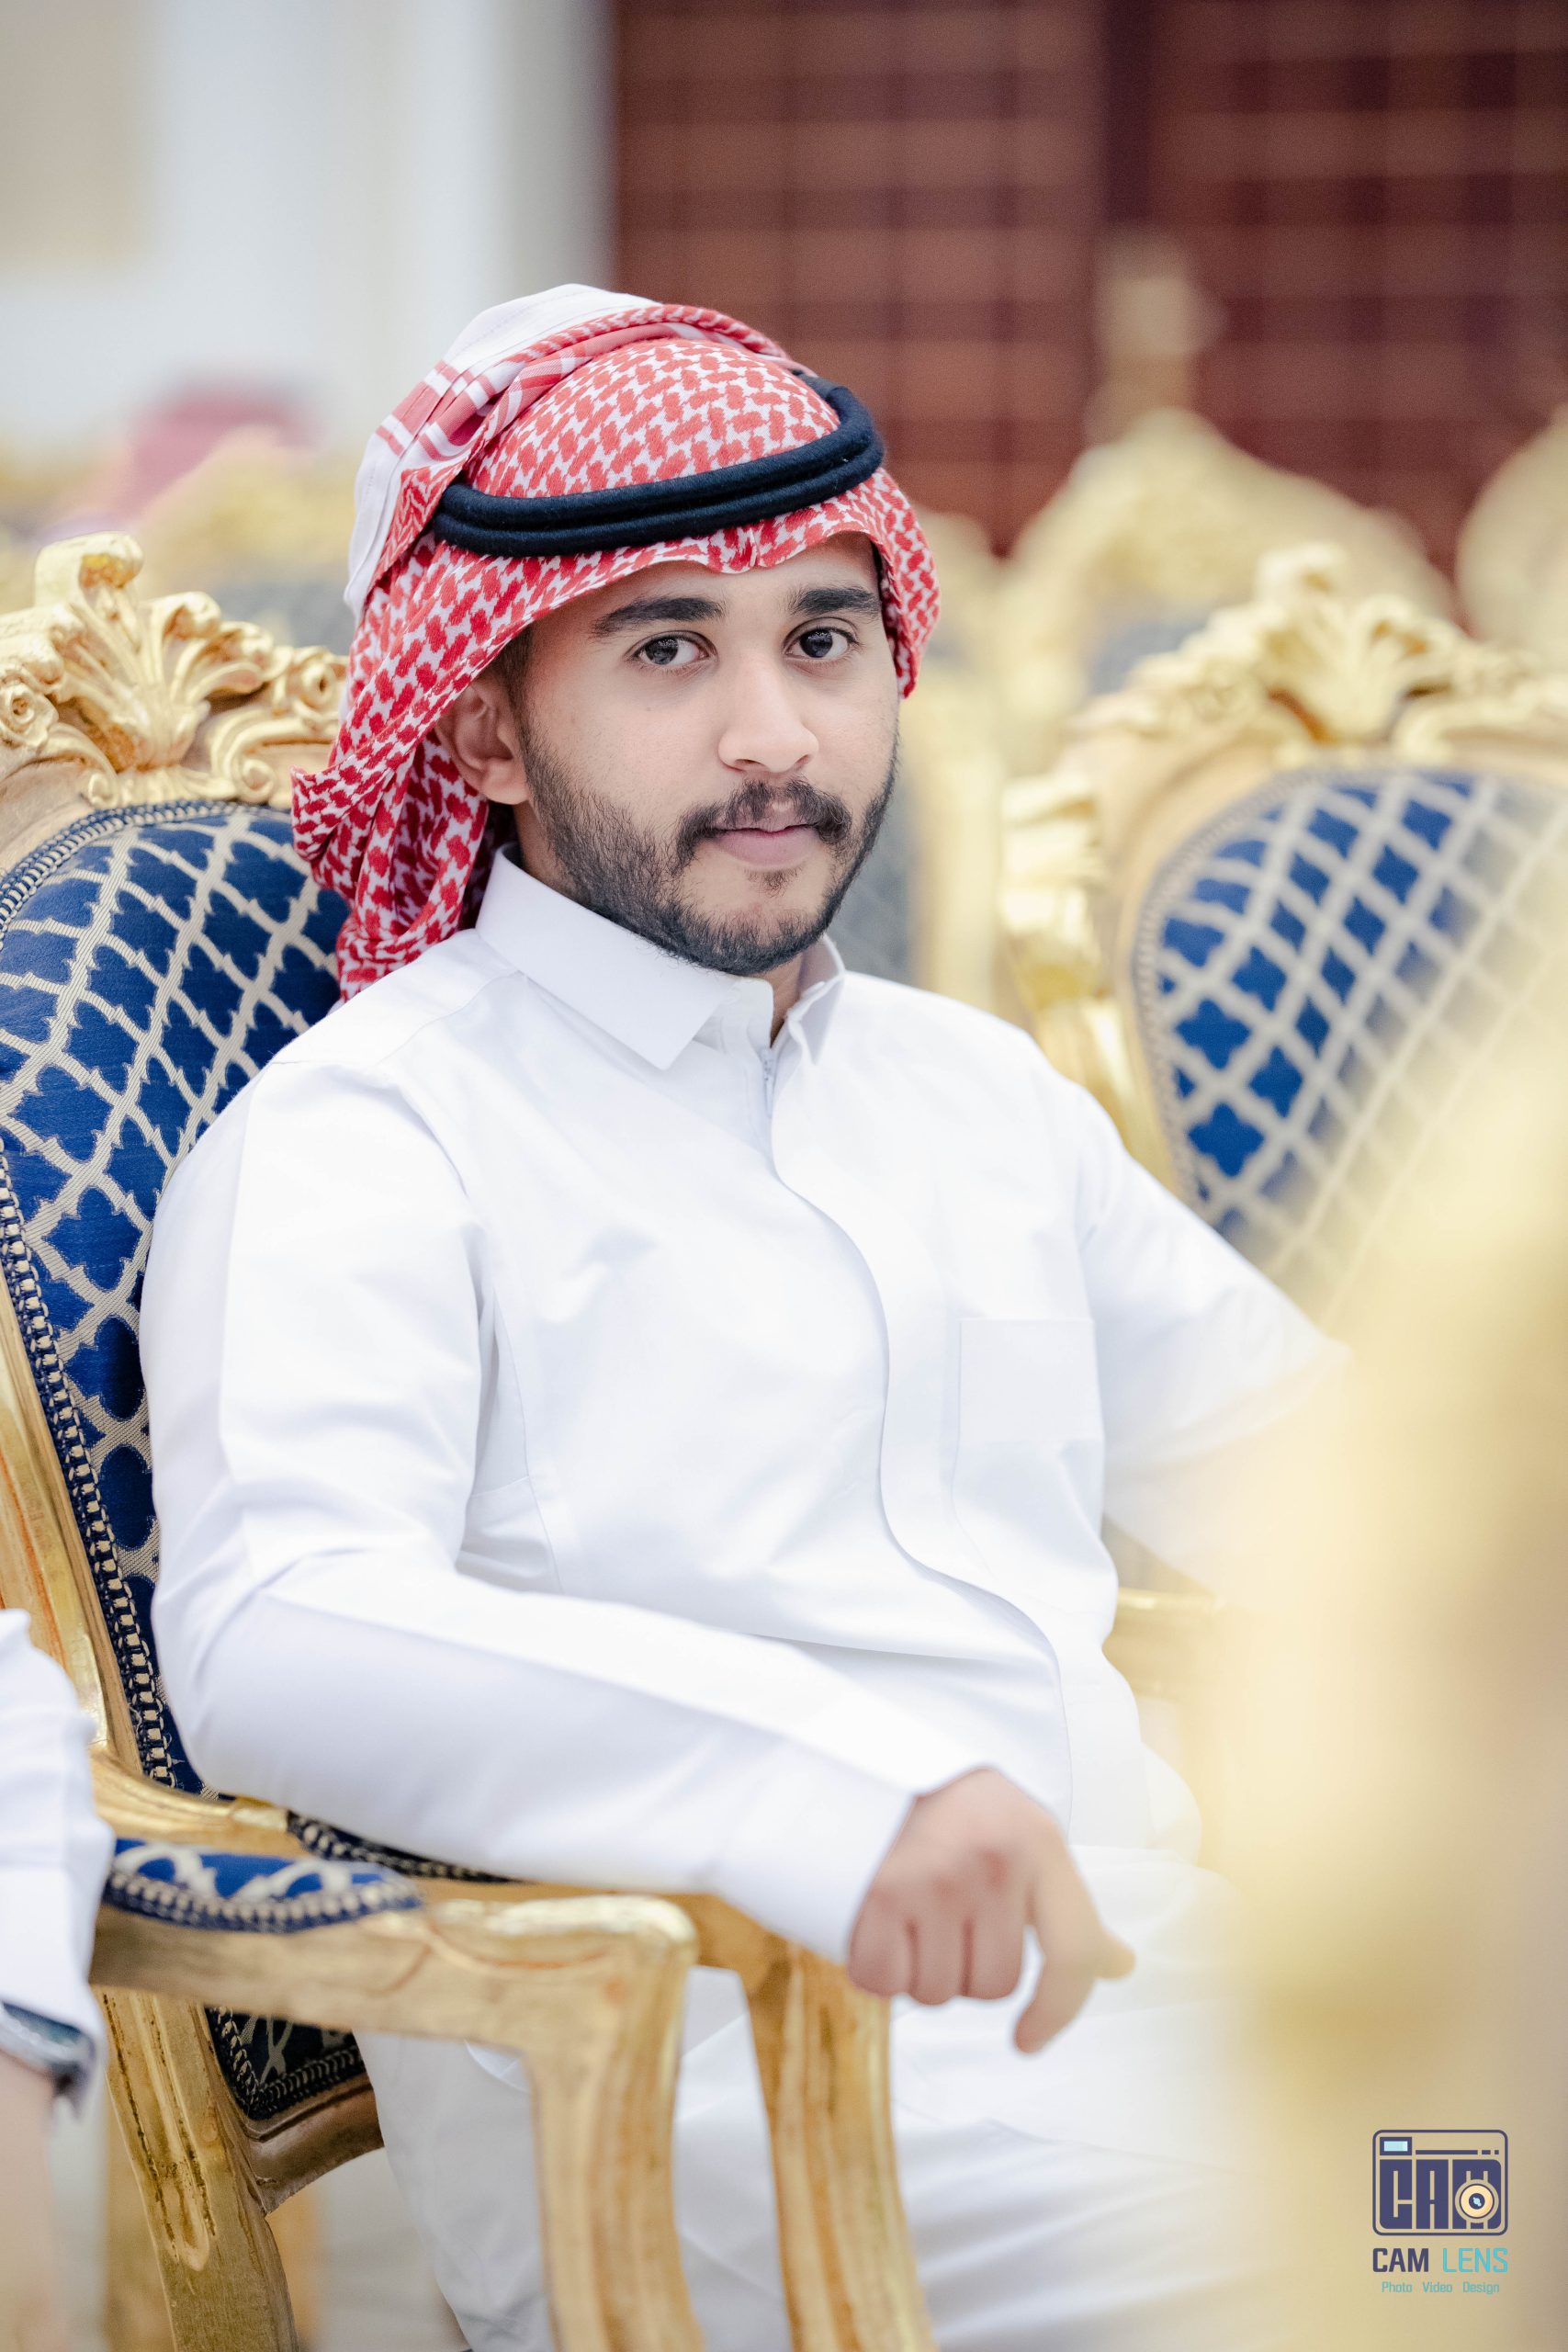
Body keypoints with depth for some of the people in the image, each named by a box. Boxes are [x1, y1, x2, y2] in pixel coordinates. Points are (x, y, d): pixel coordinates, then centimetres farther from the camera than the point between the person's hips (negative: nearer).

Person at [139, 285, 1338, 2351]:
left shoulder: (979, 1087, 24)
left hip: (1151, 1963, 7)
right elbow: (270, 1638, -19)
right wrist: (828, 1786, -33)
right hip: (728, 2084, -7)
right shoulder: (362, 1133, -1)